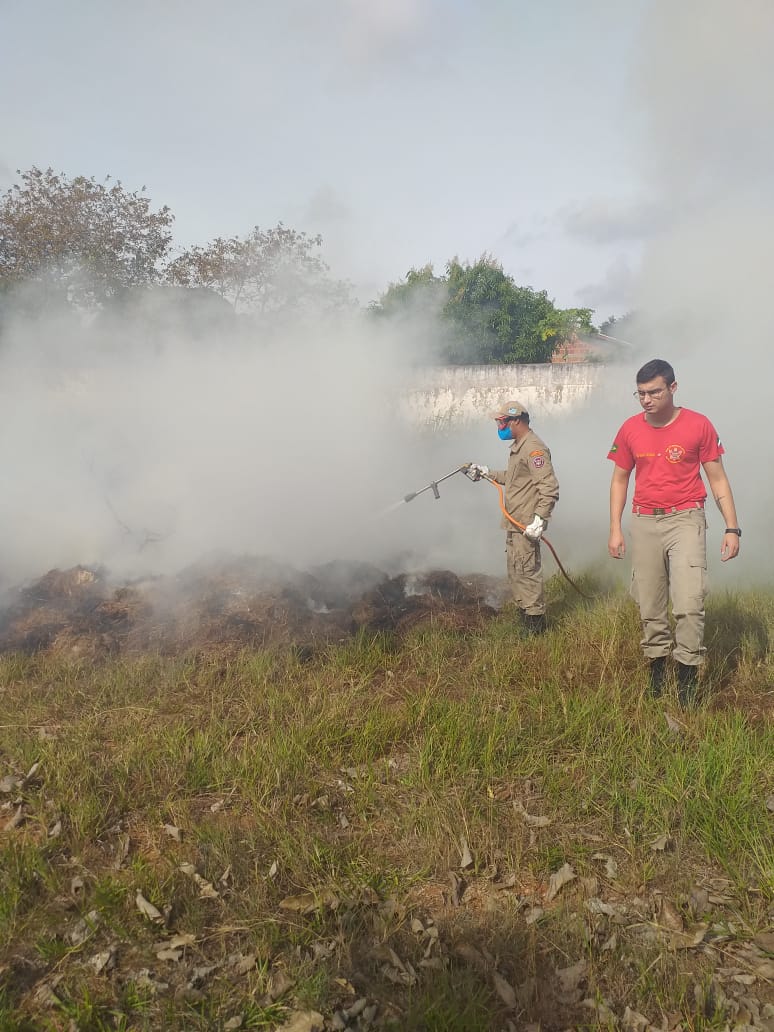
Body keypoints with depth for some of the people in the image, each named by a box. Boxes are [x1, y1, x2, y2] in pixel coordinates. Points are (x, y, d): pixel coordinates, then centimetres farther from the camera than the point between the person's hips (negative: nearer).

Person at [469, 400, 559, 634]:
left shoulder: (534, 449, -17)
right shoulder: (518, 447, 16)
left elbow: (549, 487, -22)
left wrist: (539, 520, -26)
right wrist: (487, 472, 24)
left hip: (526, 526, -11)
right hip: (514, 524, 11)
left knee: (526, 571, -6)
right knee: (515, 573, 17)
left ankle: (535, 627, 4)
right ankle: (525, 616, 29)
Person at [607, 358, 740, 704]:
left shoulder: (699, 425, -4)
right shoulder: (630, 429, 3)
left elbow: (717, 478, 1)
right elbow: (619, 480, 11)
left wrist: (732, 528, -4)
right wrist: (615, 530, 6)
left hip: (685, 520, -3)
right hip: (644, 523, 3)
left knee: (688, 604, -11)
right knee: (649, 607, 7)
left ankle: (687, 677, 1)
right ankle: (657, 668, 21)